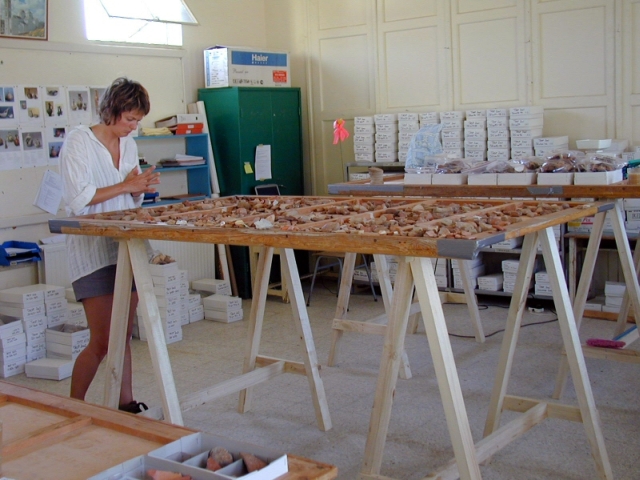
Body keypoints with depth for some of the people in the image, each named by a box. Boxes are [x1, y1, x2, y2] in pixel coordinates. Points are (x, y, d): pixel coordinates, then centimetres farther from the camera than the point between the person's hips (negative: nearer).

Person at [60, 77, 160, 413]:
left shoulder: (129, 144, 12)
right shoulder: (79, 141, -8)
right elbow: (78, 200, -17)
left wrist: (141, 187, -2)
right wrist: (125, 186, -15)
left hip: (127, 247, 7)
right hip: (93, 251, -6)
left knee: (124, 336, 10)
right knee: (102, 342, -7)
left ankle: (126, 404, 19)